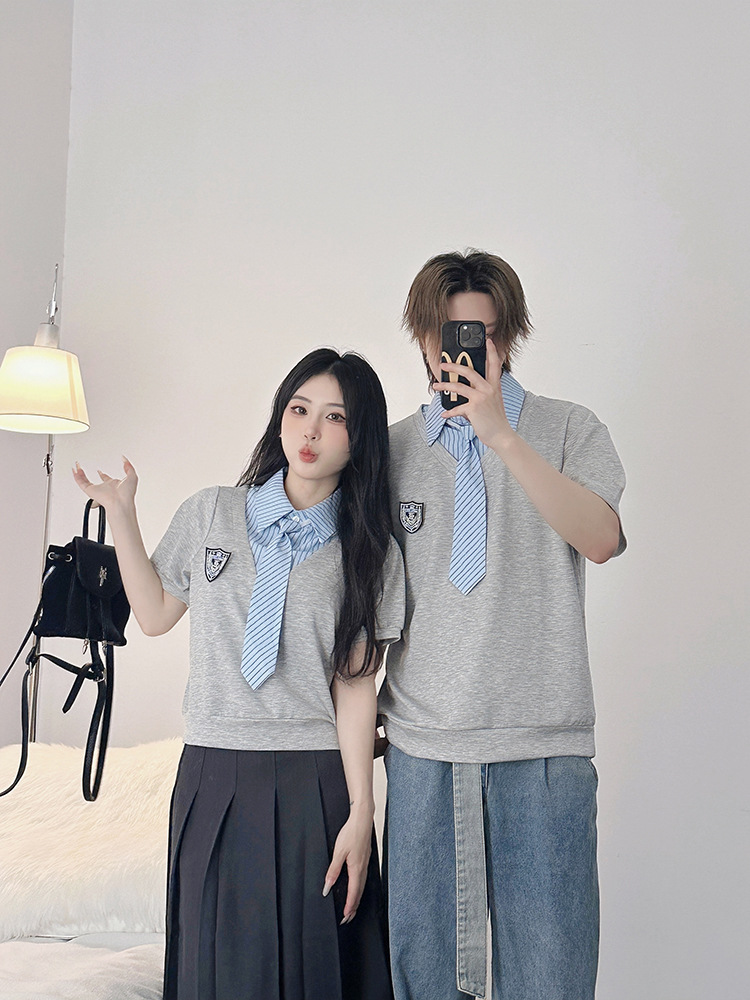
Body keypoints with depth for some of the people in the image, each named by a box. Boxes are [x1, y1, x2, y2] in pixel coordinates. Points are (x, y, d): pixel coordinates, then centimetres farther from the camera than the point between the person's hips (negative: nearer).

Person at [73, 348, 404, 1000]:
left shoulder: (371, 551, 1)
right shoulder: (211, 514, 6)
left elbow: (355, 684, -5)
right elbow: (155, 615, 14)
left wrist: (360, 814, -11)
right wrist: (121, 515, 8)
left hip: (318, 782, -1)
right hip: (215, 778, 2)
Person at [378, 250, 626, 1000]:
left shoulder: (569, 431, 6)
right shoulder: (393, 449, 12)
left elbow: (599, 539, -13)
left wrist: (501, 435, -17)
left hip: (542, 747, -2)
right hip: (420, 744, 2)